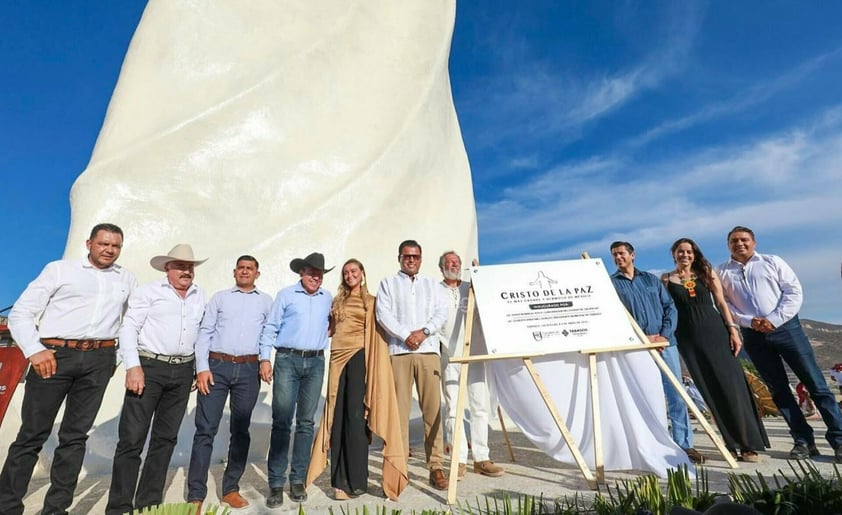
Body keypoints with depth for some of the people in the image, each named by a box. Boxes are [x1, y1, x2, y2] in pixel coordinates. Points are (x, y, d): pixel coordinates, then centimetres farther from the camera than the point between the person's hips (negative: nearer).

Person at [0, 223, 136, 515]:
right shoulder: (60, 269, 5)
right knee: (33, 434, 3)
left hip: (99, 360, 2)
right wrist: (34, 351, -9)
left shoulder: (127, 279, 13)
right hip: (54, 356, -2)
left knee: (75, 435, 8)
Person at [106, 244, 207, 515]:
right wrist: (133, 366, -15)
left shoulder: (200, 296, 11)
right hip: (149, 367, -4)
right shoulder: (149, 291, -1)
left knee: (165, 437, 11)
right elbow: (129, 328, -6)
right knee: (132, 438, -1)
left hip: (182, 371, 4)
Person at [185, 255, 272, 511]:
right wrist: (202, 367, -6)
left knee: (241, 431, 9)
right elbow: (205, 332, 4)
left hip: (248, 370, 1)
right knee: (206, 429, 0)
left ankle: (231, 489, 22)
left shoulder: (266, 301, 11)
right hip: (216, 366, -1)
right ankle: (196, 494, 12)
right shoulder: (220, 297, 10)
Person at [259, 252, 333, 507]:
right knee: (281, 422, -2)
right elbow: (270, 328, 1)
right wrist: (265, 358, -6)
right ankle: (276, 483, 9)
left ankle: (298, 481, 18)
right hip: (287, 360, -3)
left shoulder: (327, 298, 12)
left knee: (306, 422, 7)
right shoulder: (286, 295, 3)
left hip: (316, 363, 3)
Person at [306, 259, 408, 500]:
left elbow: (375, 333, 1)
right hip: (338, 357, 4)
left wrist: (370, 363, -7)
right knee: (337, 417, 5)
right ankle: (340, 480, 15)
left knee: (355, 415, -5)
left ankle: (356, 480, 6)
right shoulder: (337, 301, 17)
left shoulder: (371, 301, 5)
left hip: (358, 356, -4)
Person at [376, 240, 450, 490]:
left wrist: (423, 331, -9)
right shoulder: (388, 283, 13)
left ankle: (436, 466, 8)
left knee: (433, 408, 0)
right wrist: (406, 335, -11)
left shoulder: (432, 284, 19)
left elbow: (442, 312, 6)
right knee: (400, 408, 0)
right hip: (399, 351, -1)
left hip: (429, 350, 2)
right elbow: (383, 314, 0)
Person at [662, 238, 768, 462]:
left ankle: (749, 444, 10)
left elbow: (721, 303, 5)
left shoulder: (707, 273, 8)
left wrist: (733, 329, -4)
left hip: (716, 332, 1)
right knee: (711, 391, 5)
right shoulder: (666, 279, 3)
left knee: (732, 385, -1)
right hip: (688, 338, -1)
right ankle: (732, 444, 14)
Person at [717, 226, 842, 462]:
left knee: (815, 383, 1)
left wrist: (774, 319, -12)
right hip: (753, 335, 1)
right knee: (778, 389, 6)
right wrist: (749, 321, -12)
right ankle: (803, 440, 16)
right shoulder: (723, 272, 6)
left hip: (786, 327, -1)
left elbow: (794, 291, -2)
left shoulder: (772, 262, 5)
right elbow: (724, 304, 2)